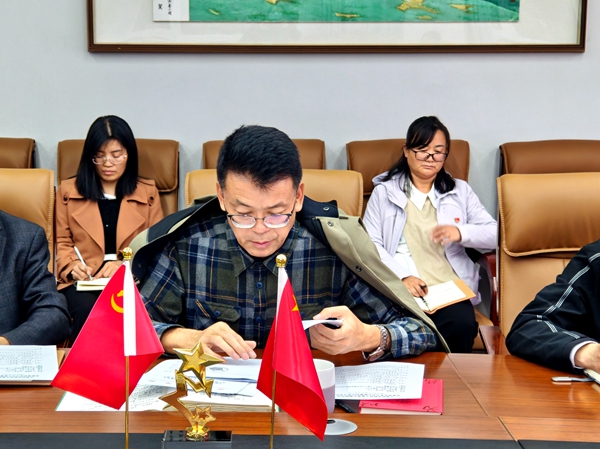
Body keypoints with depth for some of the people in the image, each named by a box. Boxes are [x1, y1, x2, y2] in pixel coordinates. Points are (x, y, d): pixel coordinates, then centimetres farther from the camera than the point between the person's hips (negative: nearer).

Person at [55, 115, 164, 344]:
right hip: (83, 280, 1)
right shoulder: (68, 190, 14)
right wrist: (73, 265, -6)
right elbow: (63, 242, 16)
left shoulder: (147, 191, 13)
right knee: (88, 311, -34)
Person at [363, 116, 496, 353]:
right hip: (400, 289, -2)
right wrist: (402, 276, -16)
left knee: (461, 326, -31)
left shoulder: (460, 191, 22)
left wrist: (461, 233, -9)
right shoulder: (384, 192, 14)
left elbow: (493, 234, 13)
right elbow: (370, 244, 2)